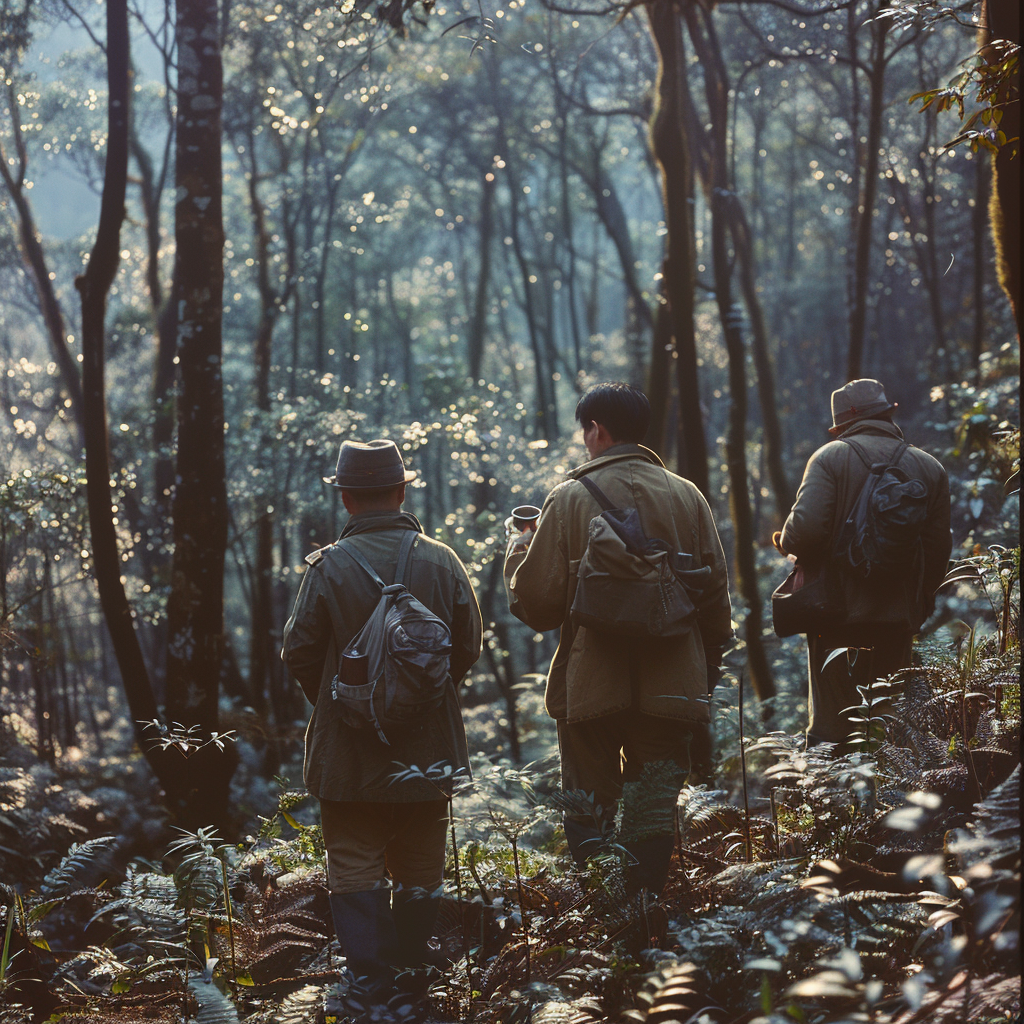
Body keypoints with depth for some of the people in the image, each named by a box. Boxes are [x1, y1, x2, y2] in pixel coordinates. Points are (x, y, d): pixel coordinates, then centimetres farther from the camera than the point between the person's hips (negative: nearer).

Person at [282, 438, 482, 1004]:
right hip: (427, 749, 3)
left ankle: (370, 981, -2)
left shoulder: (329, 566, -12)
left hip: (349, 750, -2)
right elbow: (469, 648, 2)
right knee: (419, 873, 14)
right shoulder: (442, 562, -3)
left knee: (355, 869, 5)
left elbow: (299, 653, -7)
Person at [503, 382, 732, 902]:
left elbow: (535, 601, -6)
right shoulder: (687, 496, 5)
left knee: (589, 810, 9)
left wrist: (518, 550, 14)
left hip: (591, 684, -2)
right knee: (654, 808, 8)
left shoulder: (571, 498, -6)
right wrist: (708, 669, 20)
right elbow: (716, 592, 8)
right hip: (669, 684, 2)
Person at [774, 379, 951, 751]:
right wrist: (920, 605, 17)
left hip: (834, 608, -3)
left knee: (829, 716, 2)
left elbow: (807, 527, -19)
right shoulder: (930, 468, 6)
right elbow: (939, 549, 6)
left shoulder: (830, 458, -5)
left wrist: (785, 542, 3)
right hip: (898, 614, 3)